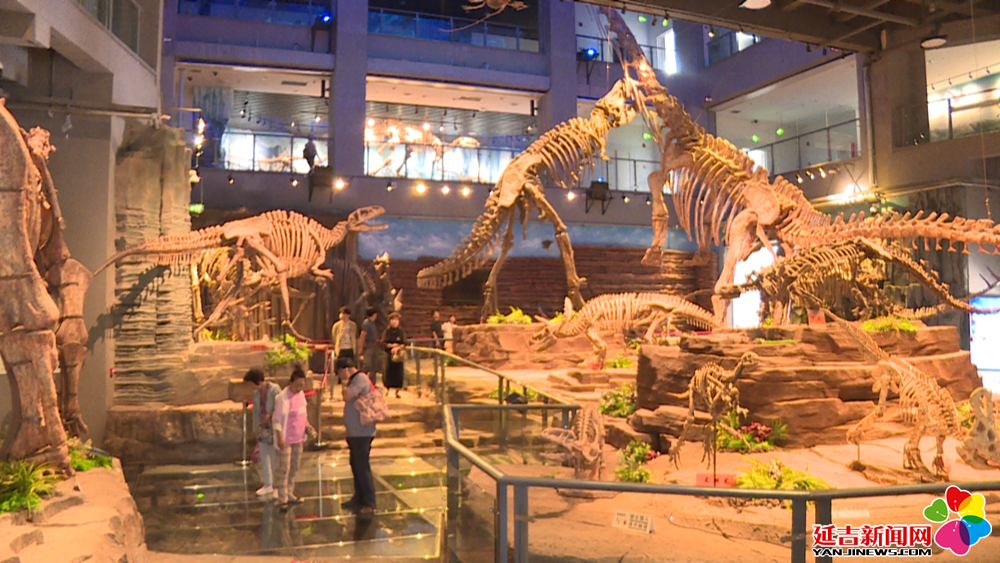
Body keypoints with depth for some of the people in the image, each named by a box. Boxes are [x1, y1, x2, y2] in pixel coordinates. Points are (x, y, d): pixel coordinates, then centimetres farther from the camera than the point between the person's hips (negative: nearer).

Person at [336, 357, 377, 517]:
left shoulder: (361, 378, -13)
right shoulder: (355, 380, 17)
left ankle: (369, 503, -4)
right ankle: (359, 499, 28)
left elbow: (347, 397, -23)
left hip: (362, 433, -10)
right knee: (356, 466, 17)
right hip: (355, 433, 10)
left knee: (363, 467, -8)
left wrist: (345, 384, -9)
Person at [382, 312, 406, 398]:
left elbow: (404, 343, 0)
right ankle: (387, 388, 10)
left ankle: (397, 391, 8)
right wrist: (391, 345, -17)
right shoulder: (387, 331, 3)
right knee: (389, 371, -4)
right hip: (389, 355, -1)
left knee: (398, 372, -1)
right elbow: (383, 343, -3)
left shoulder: (401, 331, 5)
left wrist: (399, 347, -18)